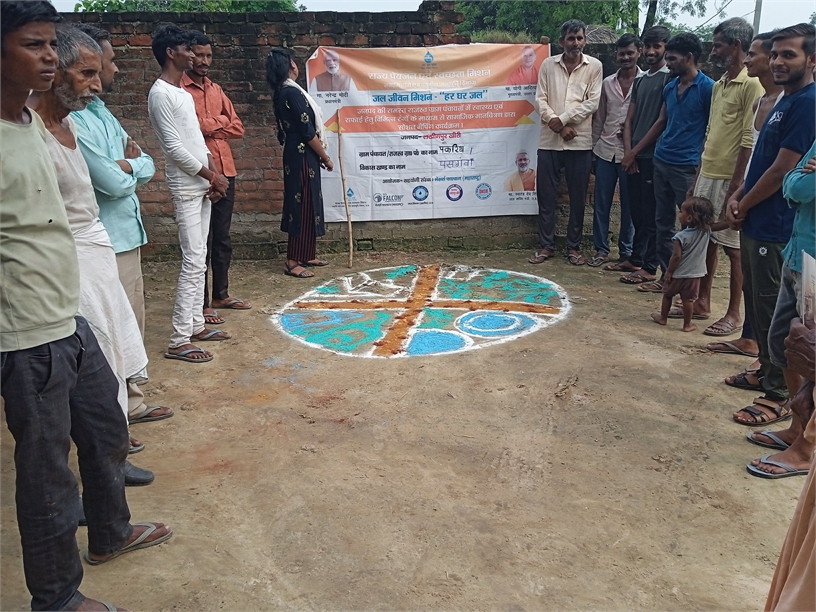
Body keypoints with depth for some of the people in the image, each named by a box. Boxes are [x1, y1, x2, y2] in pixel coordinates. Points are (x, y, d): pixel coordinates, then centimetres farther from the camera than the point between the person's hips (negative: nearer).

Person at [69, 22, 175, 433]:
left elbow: (147, 167, 12)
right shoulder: (74, 120, -18)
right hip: (103, 244, -9)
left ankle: (130, 403, 34)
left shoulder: (101, 111, 12)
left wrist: (126, 164, -10)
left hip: (125, 236, 9)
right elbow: (114, 184, -20)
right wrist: (131, 166, 0)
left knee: (132, 327, 19)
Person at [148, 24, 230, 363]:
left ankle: (195, 325, 21)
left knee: (199, 259, 12)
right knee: (193, 261, -11)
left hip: (201, 185, 9)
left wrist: (213, 174, 3)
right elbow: (174, 148, -18)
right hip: (186, 187, -9)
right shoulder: (160, 94, -13)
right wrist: (212, 176, -12)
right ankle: (178, 341, -7)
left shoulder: (184, 93, 16)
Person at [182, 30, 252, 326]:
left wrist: (208, 125, -5)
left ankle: (221, 293, 29)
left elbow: (237, 128, 10)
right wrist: (220, 121, -4)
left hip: (225, 171, 7)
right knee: (201, 240, -1)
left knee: (222, 237, 15)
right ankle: (201, 303, 9)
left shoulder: (216, 89, 17)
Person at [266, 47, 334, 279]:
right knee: (303, 205, -7)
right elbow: (308, 132, -19)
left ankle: (306, 255, 23)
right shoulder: (293, 92, -18)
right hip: (303, 155, -10)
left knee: (306, 204, 15)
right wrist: (326, 157, -9)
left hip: (296, 154, 10)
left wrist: (319, 155, 19)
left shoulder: (281, 93, 12)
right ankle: (293, 262, -3)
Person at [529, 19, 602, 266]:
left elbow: (592, 102, -5)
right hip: (549, 140, 1)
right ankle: (546, 245, 15)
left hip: (580, 142, -1)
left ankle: (573, 246, 17)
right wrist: (558, 126, -12)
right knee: (546, 195, 4)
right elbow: (540, 100, 1)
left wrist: (562, 119, -12)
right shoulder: (548, 65, 6)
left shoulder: (594, 66, 2)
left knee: (578, 197, 5)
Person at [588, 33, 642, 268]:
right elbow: (599, 118, 13)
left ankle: (626, 252, 16)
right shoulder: (607, 83, 9)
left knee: (629, 205, 5)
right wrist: (593, 147, 12)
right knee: (601, 203, 6)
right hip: (605, 150, 4)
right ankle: (601, 249, 17)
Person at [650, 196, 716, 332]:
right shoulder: (706, 232, -8)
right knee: (688, 299, 8)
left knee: (667, 295, 17)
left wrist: (669, 271, -11)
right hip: (695, 274, 3)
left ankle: (663, 317, 29)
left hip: (677, 274, -3)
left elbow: (676, 256, -20)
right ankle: (687, 324, 12)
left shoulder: (680, 237, -21)